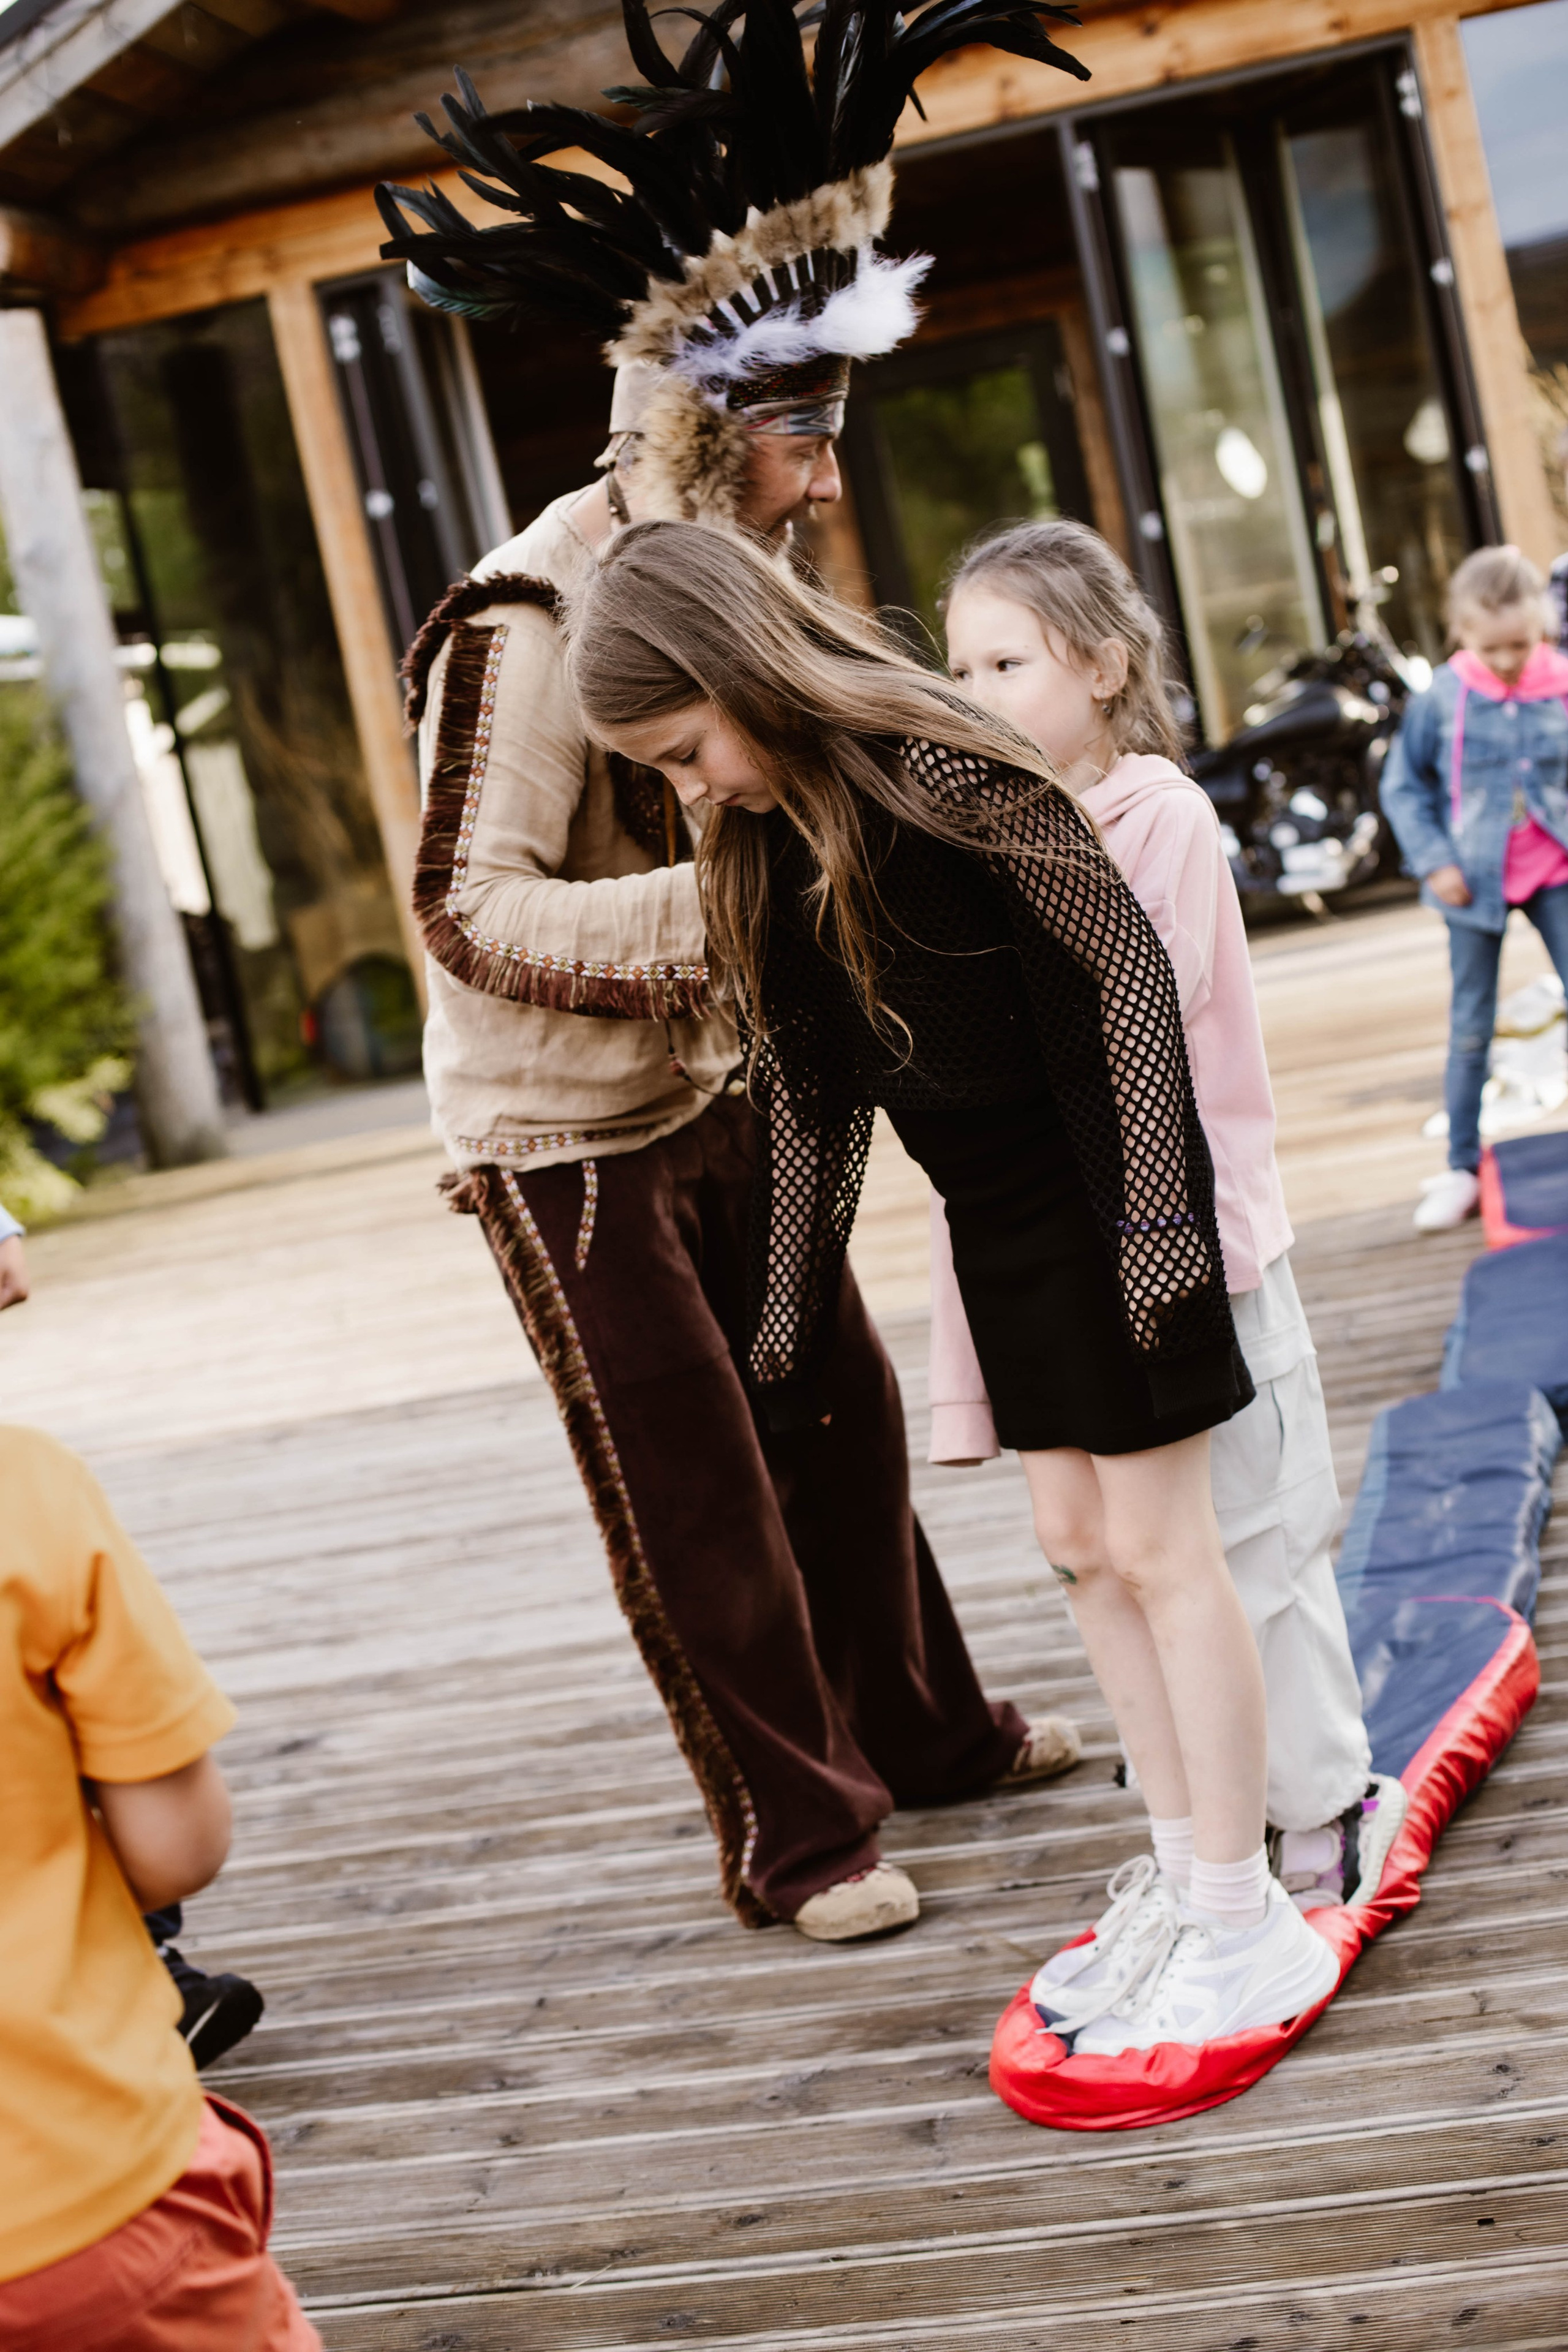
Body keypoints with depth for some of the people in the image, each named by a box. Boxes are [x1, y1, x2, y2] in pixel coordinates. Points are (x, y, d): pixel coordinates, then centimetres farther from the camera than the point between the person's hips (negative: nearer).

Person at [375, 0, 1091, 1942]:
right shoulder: (528, 618, -23)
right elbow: (472, 914, -26)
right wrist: (722, 901, -34)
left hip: (712, 1094, 8)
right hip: (564, 1138, -8)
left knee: (840, 1410, 16)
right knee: (695, 1490, 3)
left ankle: (922, 1728, 36)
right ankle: (795, 1838, 19)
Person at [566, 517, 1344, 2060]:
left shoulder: (937, 766, -19)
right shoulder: (757, 849, 4)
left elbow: (1126, 965, -17)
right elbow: (809, 1099, 10)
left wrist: (1156, 1206, -20)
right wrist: (787, 1318, 11)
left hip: (1100, 1189, -7)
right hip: (992, 1225, 7)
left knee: (1158, 1545, -2)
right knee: (1079, 1542, 9)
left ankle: (1250, 1931, 8)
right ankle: (1192, 1887, 21)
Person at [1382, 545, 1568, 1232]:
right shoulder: (1444, 697, -9)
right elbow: (1403, 784, 0)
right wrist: (1434, 861, -8)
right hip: (1477, 882, -1)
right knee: (1471, 1025, 7)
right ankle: (1463, 1169, 18)